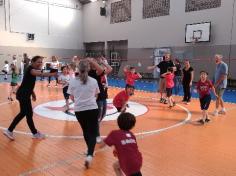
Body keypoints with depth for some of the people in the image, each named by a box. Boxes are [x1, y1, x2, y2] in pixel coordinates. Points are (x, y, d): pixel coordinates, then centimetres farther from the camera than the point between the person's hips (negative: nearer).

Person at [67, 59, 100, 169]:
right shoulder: (93, 81, -4)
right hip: (92, 109, -1)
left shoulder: (73, 81, -5)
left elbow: (72, 98, 4)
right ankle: (89, 155, -13)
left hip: (79, 110, 2)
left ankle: (90, 151, 38)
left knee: (86, 131, 21)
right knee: (92, 133, 6)